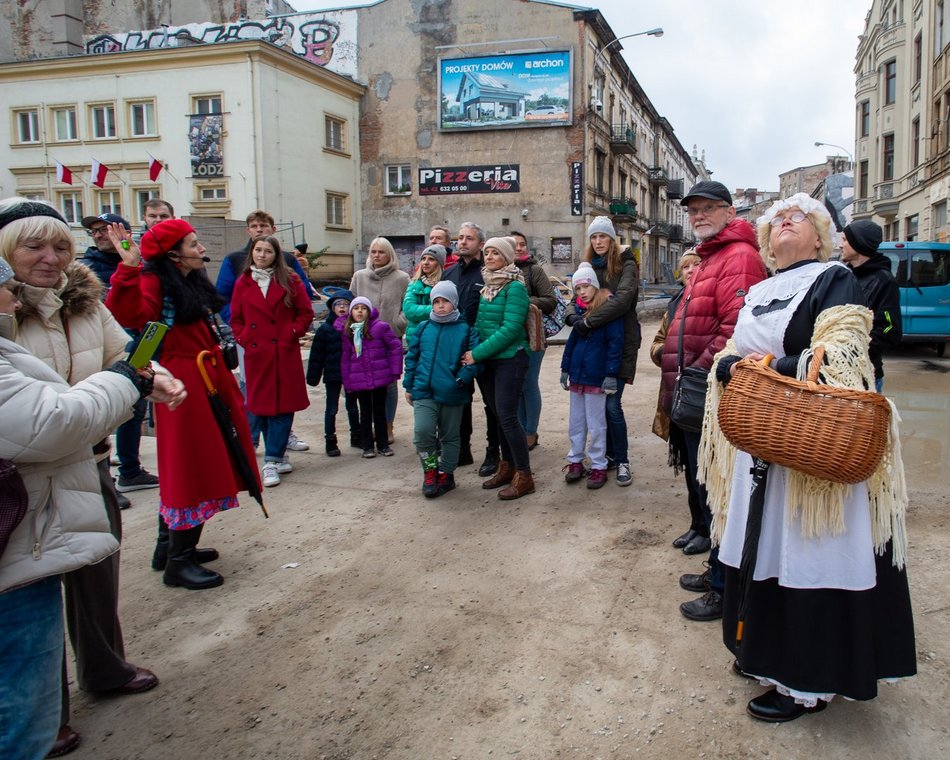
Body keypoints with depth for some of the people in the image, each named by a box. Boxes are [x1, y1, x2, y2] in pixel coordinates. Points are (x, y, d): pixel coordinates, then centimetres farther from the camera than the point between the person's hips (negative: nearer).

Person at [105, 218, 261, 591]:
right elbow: (129, 315, -32)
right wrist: (128, 269, -41)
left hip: (208, 378, 9)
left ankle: (177, 543, 28)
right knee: (188, 466, -6)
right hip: (183, 383, -9)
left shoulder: (195, 282, 15)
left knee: (206, 463, 14)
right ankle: (178, 562, 3)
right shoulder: (154, 284, -12)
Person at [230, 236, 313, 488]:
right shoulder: (243, 283, 9)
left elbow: (306, 312, 5)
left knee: (283, 406, -4)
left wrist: (292, 334, -5)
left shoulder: (289, 280, 4)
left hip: (285, 353, -2)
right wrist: (243, 339, 0)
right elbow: (236, 319, 14)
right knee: (261, 407, 4)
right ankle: (277, 457, 18)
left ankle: (272, 461, 0)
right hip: (256, 354, 2)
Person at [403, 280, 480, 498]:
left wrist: (461, 379, -19)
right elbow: (412, 357, 13)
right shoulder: (423, 329, 8)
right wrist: (409, 386, 12)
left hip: (452, 394, -1)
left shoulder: (466, 330, -1)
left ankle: (446, 475, 29)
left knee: (449, 436, 11)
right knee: (422, 431, -14)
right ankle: (431, 471, 8)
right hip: (424, 392, 1)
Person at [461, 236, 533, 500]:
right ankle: (507, 466, 25)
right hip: (487, 360, 7)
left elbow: (510, 329, -19)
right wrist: (474, 352, 0)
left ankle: (524, 476, 2)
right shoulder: (486, 286, 11)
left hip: (510, 359, -7)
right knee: (497, 415, 12)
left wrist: (477, 353, -17)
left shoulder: (515, 287, -11)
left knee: (507, 416, -8)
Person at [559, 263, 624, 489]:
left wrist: (611, 374, -17)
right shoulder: (580, 310, 9)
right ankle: (575, 460, 26)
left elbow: (615, 343, -13)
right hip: (577, 374, 6)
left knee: (596, 424, 3)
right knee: (575, 422, 14)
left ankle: (599, 466, 14)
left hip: (596, 377, -6)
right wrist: (565, 368, 14)